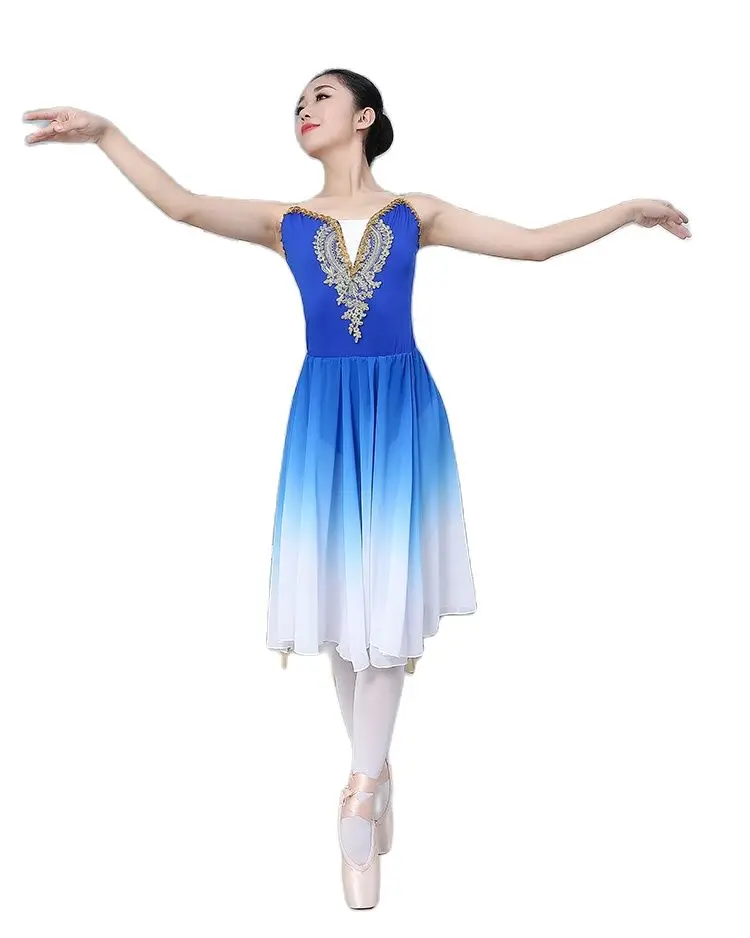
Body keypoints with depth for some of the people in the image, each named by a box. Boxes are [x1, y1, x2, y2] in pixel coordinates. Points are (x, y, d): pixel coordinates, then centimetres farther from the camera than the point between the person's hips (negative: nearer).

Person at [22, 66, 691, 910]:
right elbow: (182, 206, -7)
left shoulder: (416, 212, 7)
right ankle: (376, 775, 22)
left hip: (403, 406, -1)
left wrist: (629, 209, 3)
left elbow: (534, 243, 7)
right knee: (341, 588, 4)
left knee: (389, 588, -4)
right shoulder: (285, 222, 8)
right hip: (325, 411, 1)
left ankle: (360, 792, 6)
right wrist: (106, 134, -16)